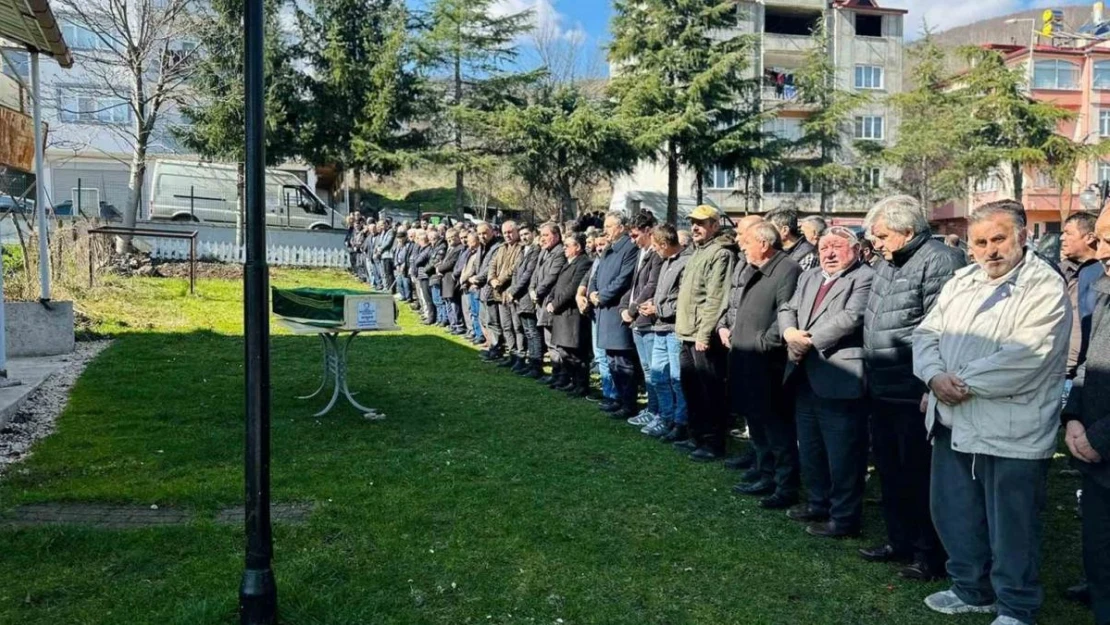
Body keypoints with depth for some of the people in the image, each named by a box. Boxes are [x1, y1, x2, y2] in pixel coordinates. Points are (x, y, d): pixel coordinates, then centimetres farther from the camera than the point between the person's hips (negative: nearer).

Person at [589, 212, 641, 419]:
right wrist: (593, 293, 1)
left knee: (623, 362, -6)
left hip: (618, 310, -10)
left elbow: (623, 280, -19)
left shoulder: (630, 248, -11)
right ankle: (619, 398, 26)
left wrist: (601, 297, -12)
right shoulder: (608, 250, 18)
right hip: (605, 310, 10)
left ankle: (629, 405, -1)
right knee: (612, 361, 16)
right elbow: (596, 276, 21)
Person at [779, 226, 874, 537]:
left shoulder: (864, 278, -9)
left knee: (842, 454, 0)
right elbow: (787, 309, 14)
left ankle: (844, 517, 12)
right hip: (805, 379, 9)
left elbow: (851, 317, -21)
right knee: (810, 449, 20)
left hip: (839, 380, -9)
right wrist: (791, 333, -8)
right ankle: (817, 503, 36)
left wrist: (810, 339, -17)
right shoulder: (808, 277, 17)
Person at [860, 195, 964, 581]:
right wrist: (871, 376, 19)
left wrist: (932, 385, -21)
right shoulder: (887, 264, 15)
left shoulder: (938, 262, -15)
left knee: (920, 476, 2)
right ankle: (900, 541, 32)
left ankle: (930, 553, 16)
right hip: (883, 391, 9)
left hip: (915, 395, -9)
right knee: (890, 471, 18)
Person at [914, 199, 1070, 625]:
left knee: (1011, 528, 6)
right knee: (953, 514, 19)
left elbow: (1022, 357, -22)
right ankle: (972, 590, 38)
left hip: (1010, 433, -7)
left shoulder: (1045, 286, -12)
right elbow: (927, 334, 8)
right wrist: (935, 376, -11)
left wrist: (963, 384, -15)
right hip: (953, 424, 7)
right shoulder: (962, 281, 10)